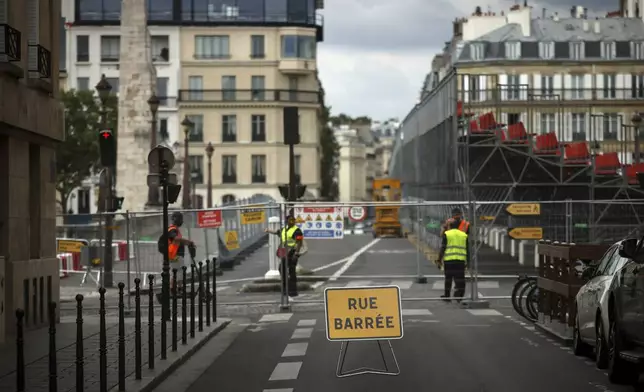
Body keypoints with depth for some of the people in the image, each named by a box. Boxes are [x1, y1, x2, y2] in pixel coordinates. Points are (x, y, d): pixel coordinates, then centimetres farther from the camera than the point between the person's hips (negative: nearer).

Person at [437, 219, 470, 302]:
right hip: (461, 260, 1)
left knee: (448, 279, 9)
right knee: (460, 279, 3)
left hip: (449, 260, -1)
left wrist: (440, 259, 2)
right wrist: (468, 262, 16)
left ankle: (447, 296, 14)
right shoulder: (464, 235, 12)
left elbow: (443, 248, -3)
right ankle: (459, 296, -9)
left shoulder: (446, 234, 2)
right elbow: (467, 249, 11)